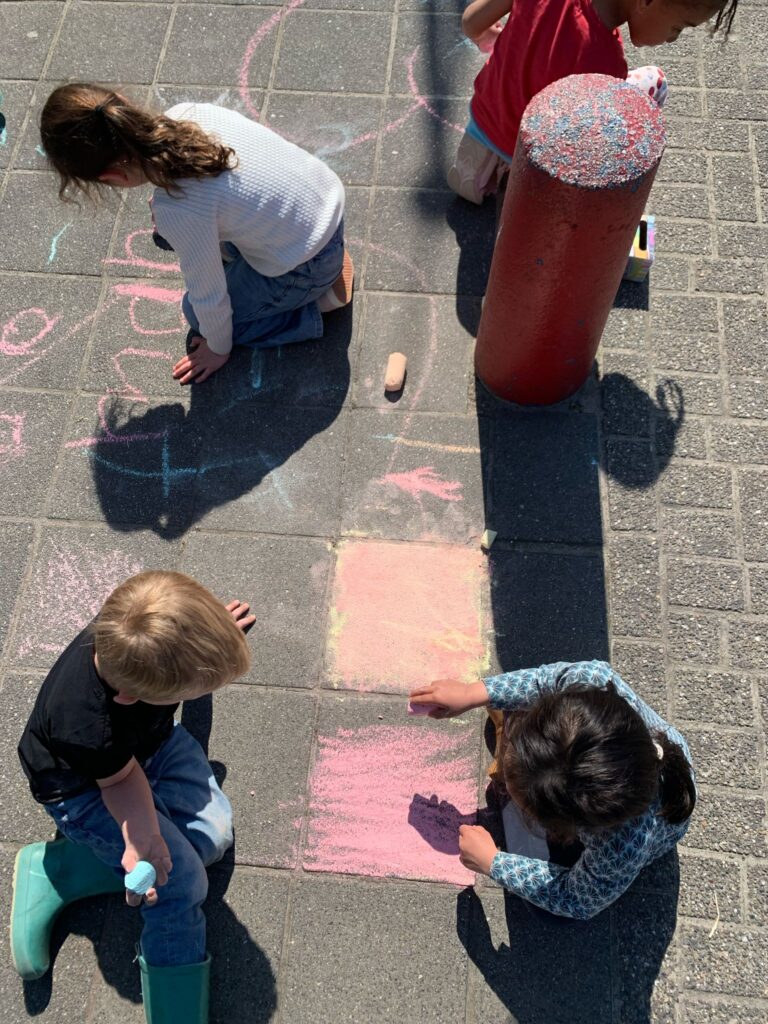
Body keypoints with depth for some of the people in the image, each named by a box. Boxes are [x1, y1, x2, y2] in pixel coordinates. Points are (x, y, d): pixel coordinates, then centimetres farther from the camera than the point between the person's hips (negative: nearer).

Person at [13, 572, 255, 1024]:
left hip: (153, 739, 7)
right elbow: (121, 778, -20)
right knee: (181, 882, -17)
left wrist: (213, 629, 13)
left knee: (214, 833, -4)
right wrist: (140, 835, -33)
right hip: (86, 785, -7)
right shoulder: (88, 729, -43)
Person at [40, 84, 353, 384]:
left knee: (198, 313, 14)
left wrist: (218, 349, 3)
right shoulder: (184, 112, -15)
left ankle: (320, 300, 8)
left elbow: (208, 298, -17)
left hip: (305, 268, -7)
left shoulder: (178, 209, -33)